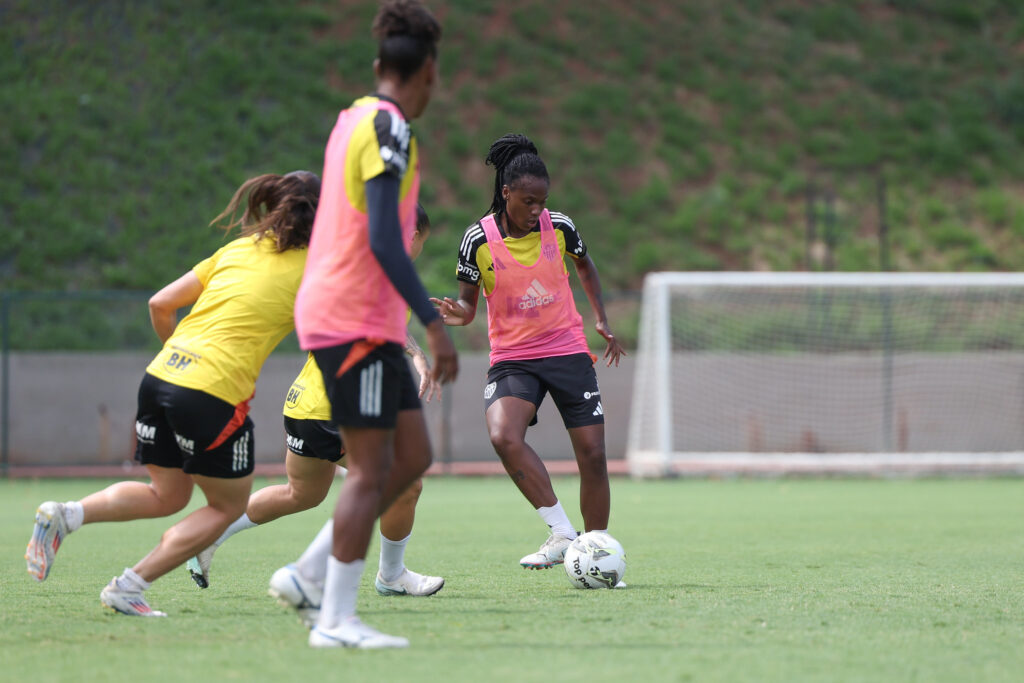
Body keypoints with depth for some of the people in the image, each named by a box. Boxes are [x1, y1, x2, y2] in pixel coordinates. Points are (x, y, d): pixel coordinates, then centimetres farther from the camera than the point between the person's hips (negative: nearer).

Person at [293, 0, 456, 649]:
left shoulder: (354, 119, 14)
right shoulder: (388, 128, -14)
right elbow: (383, 241, -21)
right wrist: (435, 324, -23)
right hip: (354, 320, -9)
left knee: (414, 456, 9)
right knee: (371, 469, -7)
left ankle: (317, 572, 10)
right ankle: (336, 620, -5)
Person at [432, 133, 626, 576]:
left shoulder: (558, 226, -3)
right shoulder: (478, 239, -9)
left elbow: (584, 263, 20)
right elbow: (469, 301, 2)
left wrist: (601, 319, 16)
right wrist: (459, 312, -21)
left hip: (568, 352, 2)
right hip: (512, 357, -2)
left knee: (592, 454, -2)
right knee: (503, 436, -28)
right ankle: (562, 533, -21)